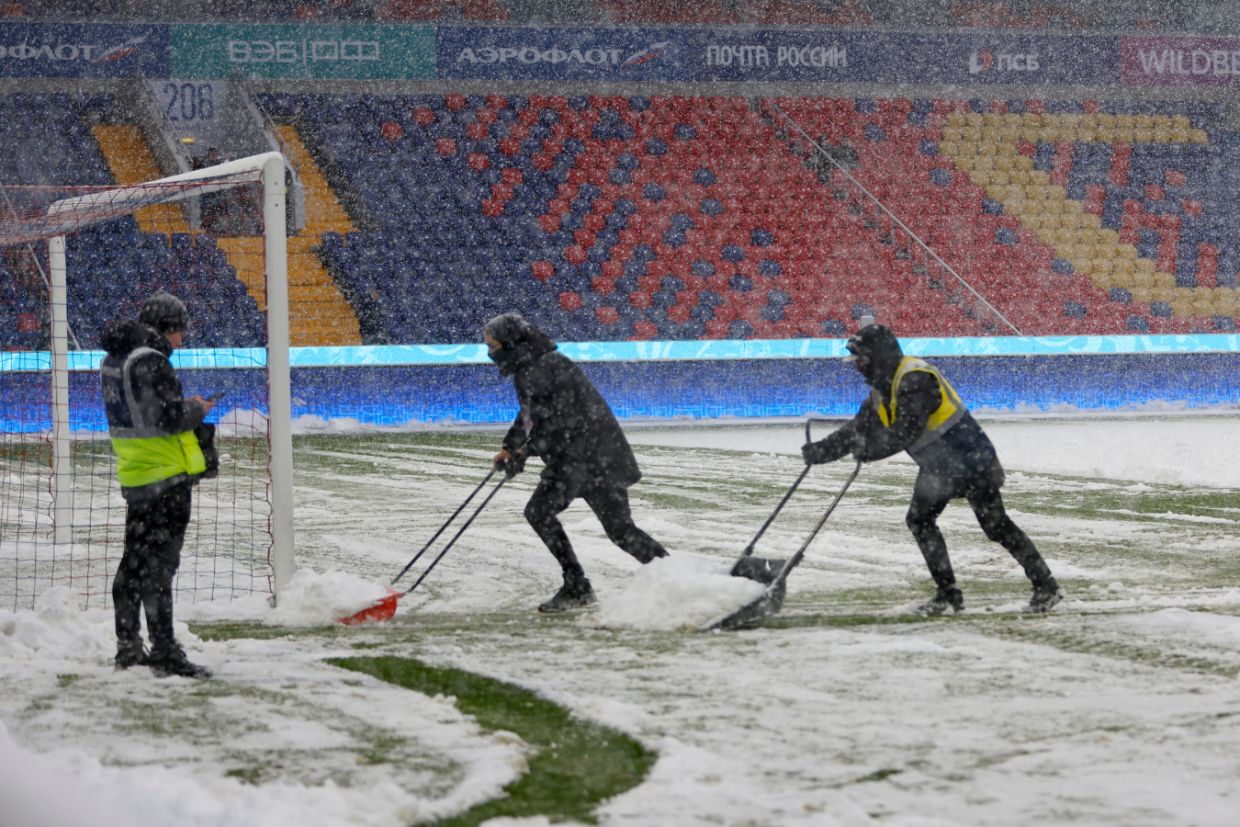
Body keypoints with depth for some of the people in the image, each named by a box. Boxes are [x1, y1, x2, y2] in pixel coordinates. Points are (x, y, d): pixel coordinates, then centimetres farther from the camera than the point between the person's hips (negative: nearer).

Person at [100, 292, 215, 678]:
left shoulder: (113, 359, 12)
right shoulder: (150, 361, -18)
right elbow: (169, 417, -22)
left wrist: (183, 408, 13)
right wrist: (197, 409, -3)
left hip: (134, 474, 9)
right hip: (165, 476, -9)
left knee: (135, 562, 16)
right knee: (158, 563, -8)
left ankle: (128, 648, 24)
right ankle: (165, 653, -8)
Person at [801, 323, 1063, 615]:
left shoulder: (916, 379, -24)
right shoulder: (883, 390, 8)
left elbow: (906, 431, -31)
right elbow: (859, 428, 10)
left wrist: (868, 451, -26)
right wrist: (822, 450, 1)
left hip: (971, 459, -10)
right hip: (937, 465, 10)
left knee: (996, 525, -9)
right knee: (920, 520, 7)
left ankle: (1046, 586, -4)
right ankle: (948, 592, 12)